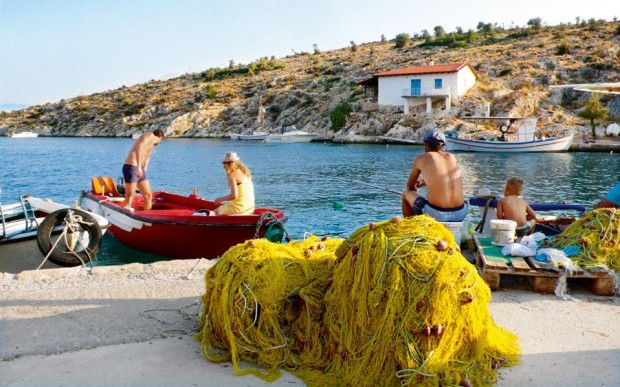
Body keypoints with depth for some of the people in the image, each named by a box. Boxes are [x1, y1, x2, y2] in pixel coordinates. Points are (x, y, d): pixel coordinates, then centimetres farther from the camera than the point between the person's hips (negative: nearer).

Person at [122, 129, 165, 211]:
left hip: (140, 169, 10)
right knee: (130, 196, -11)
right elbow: (138, 147, -21)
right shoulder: (150, 135, -3)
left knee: (148, 195, 10)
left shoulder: (151, 147, 25)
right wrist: (139, 167, -28)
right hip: (131, 167, -10)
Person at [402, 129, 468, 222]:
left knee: (406, 194, 23)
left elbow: (410, 186, 16)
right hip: (460, 213, 4)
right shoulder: (452, 157, 15)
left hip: (436, 214, -4)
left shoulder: (421, 158, 4)